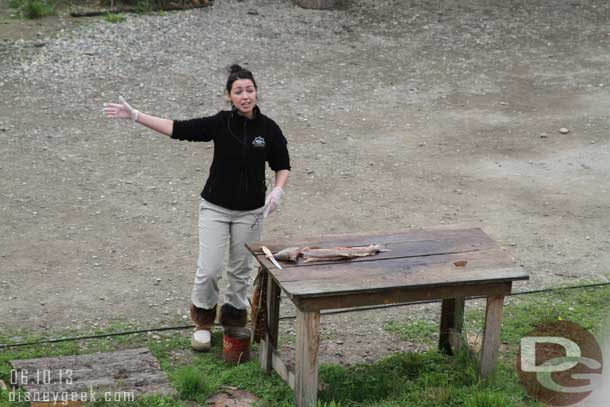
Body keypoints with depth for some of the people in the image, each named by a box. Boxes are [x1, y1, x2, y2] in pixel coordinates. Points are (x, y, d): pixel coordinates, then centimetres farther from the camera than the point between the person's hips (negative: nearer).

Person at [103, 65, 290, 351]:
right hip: (215, 208, -1)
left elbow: (282, 165, 4)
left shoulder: (268, 129, -7)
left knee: (241, 270, 10)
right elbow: (177, 128, -11)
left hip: (250, 212, 1)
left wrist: (278, 190, -16)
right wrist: (134, 116, -16)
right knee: (209, 269, -6)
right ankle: (203, 321, 18)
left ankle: (234, 318, 31)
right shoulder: (219, 123, -9)